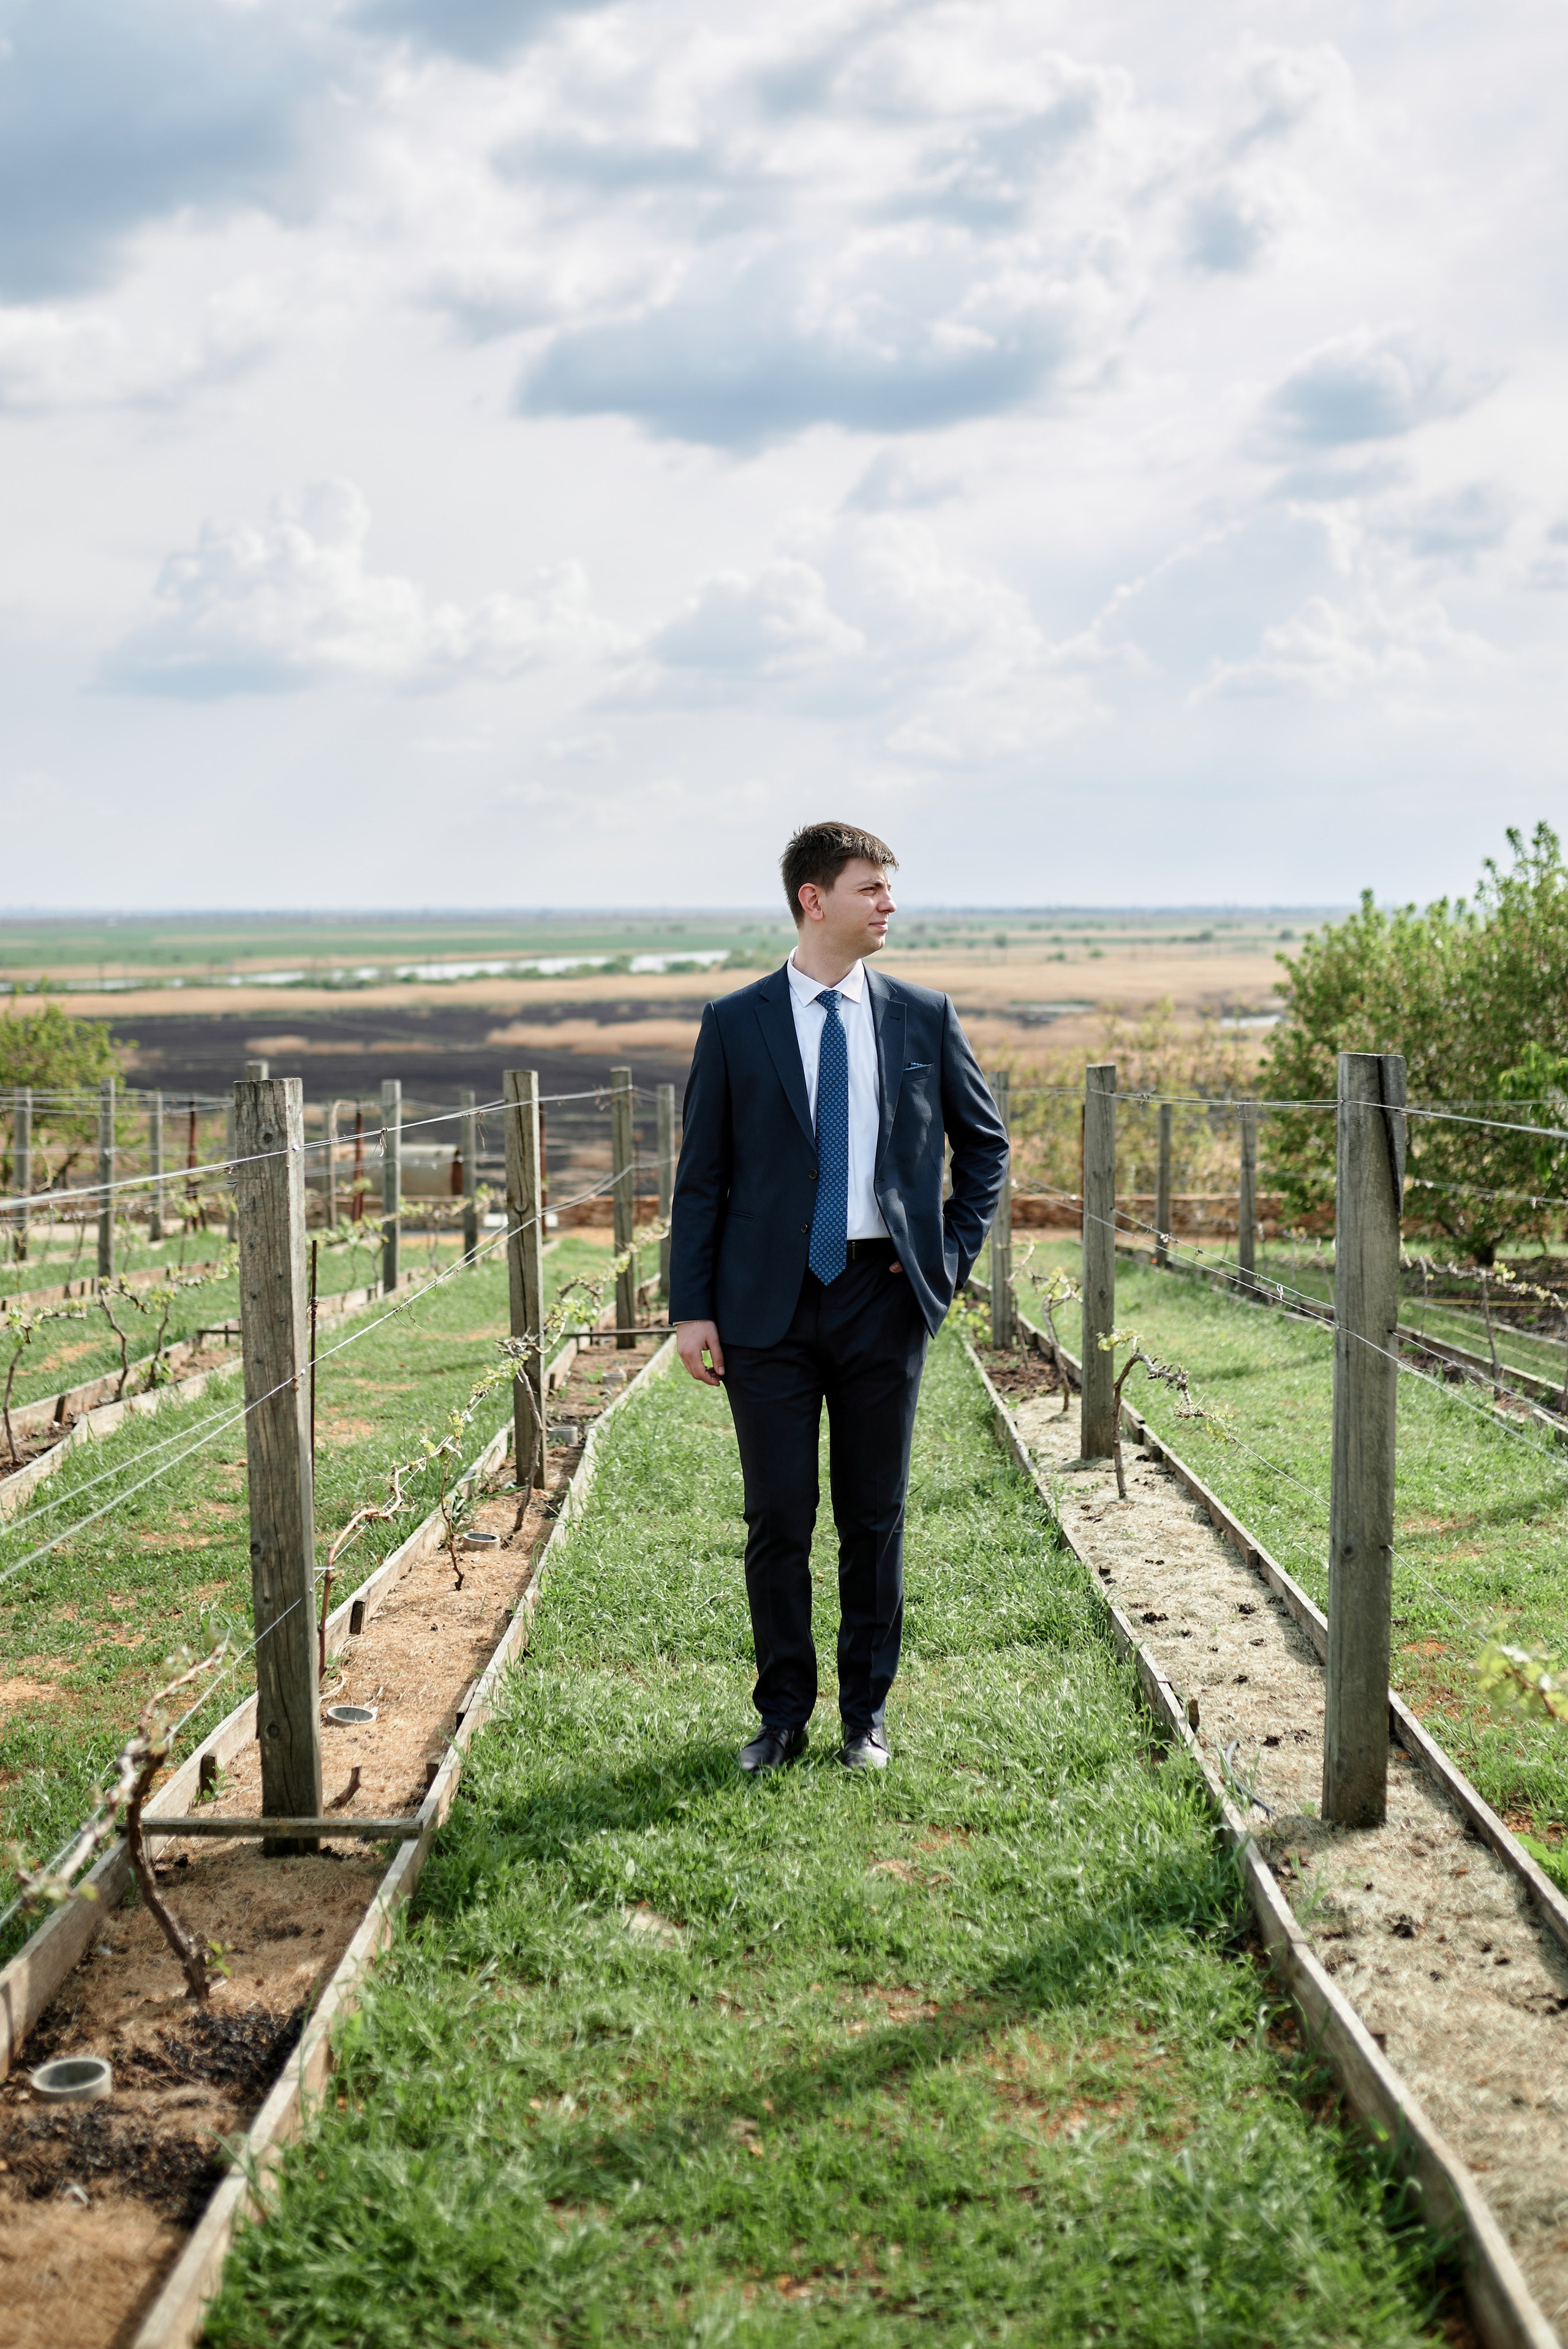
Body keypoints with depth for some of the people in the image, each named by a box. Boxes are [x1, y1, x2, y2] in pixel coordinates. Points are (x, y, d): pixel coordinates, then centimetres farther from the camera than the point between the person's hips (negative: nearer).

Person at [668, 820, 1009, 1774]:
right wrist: (693, 1308, -3)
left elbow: (986, 1144, 16)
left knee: (876, 1515, 8)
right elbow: (701, 1176, 3)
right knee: (778, 1516, 3)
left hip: (883, 1296, 1)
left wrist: (952, 1256, 5)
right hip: (770, 1301, -1)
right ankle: (784, 1714, 17)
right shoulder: (736, 1024, 1)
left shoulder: (924, 1017, 5)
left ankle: (868, 1712, 21)